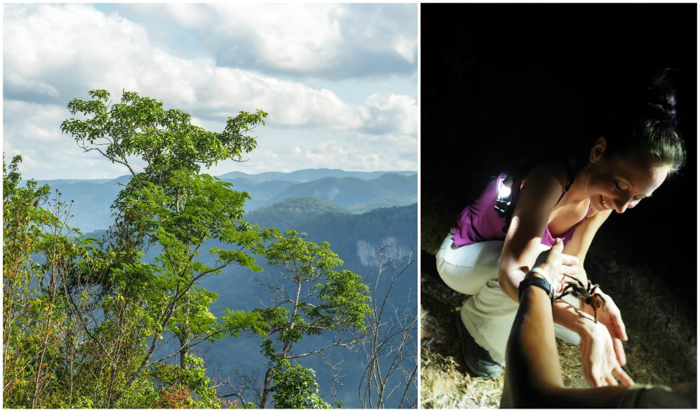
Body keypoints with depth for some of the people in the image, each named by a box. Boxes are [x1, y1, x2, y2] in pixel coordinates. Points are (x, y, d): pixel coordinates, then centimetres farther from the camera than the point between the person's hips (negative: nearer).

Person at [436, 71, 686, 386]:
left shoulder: (603, 198, -15)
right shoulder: (554, 176, -38)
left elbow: (573, 265, -11)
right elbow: (512, 272, -45)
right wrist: (586, 326, -56)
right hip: (462, 257, -7)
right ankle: (477, 321, -8)